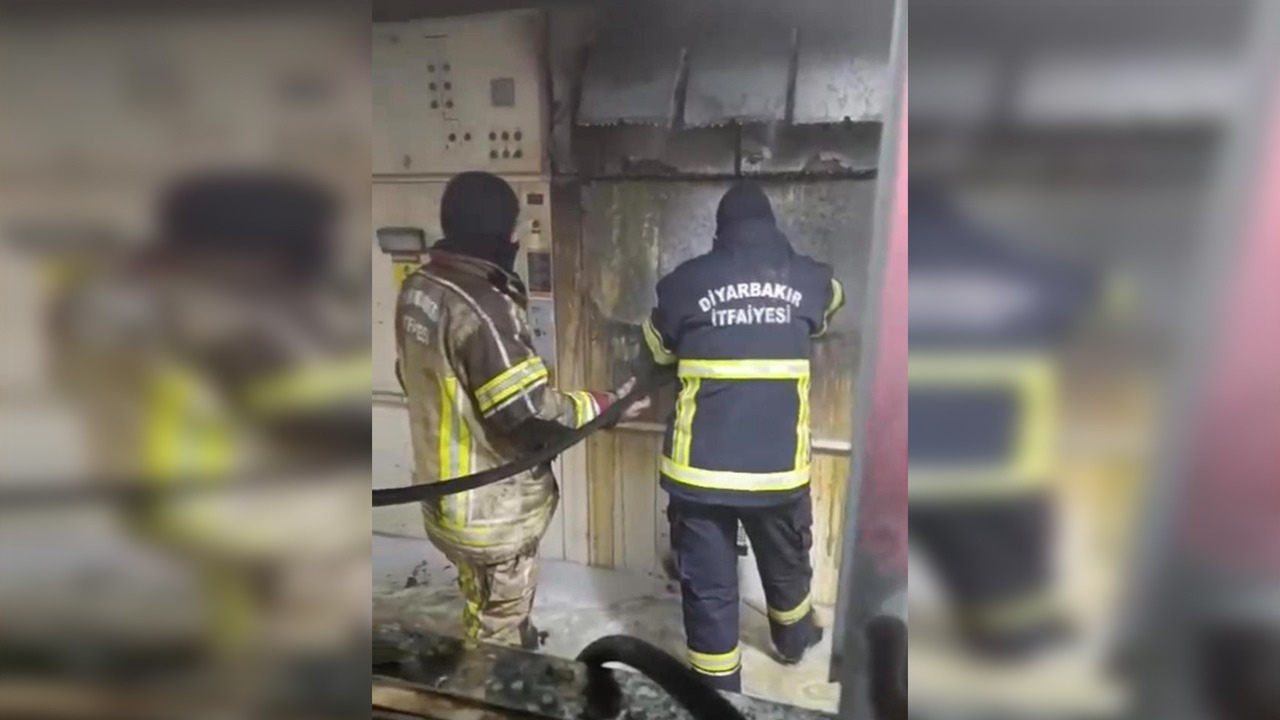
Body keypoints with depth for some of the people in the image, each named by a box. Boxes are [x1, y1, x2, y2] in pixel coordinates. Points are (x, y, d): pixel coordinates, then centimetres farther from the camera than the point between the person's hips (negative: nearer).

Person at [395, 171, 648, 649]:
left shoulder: (416, 288, 0)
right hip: (493, 507, -9)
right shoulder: (479, 307, -29)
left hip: (444, 490, 9)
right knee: (501, 628, 15)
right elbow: (528, 411, -27)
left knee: (483, 612, 31)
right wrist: (603, 407, -13)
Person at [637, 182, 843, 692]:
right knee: (786, 566, 28)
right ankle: (793, 639, 54)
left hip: (699, 467, -2)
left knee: (707, 588, 13)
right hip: (779, 466, 2)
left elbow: (657, 353, 13)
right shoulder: (807, 278, 2)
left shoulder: (686, 281, -3)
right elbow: (832, 301, 27)